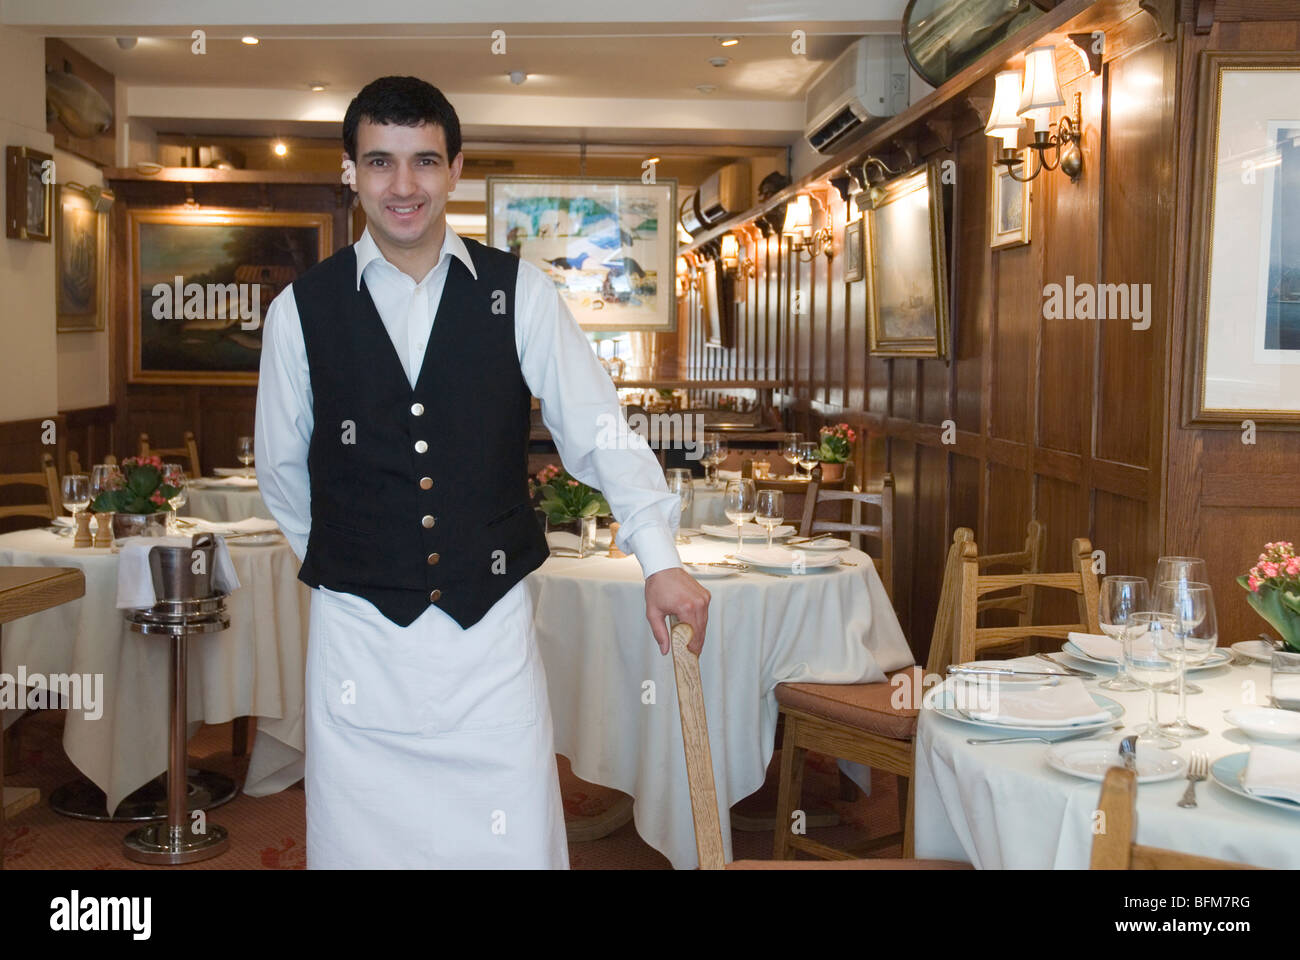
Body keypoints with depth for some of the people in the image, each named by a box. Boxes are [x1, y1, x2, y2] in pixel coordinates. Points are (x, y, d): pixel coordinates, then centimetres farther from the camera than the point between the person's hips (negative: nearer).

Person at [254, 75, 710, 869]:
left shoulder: (519, 292, -1)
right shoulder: (301, 309, -1)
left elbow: (598, 430, -4)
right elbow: (282, 470, 11)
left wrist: (661, 560, -12)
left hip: (493, 626, 0)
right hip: (361, 633, 1)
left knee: (518, 843, 5)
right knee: (364, 838, 11)